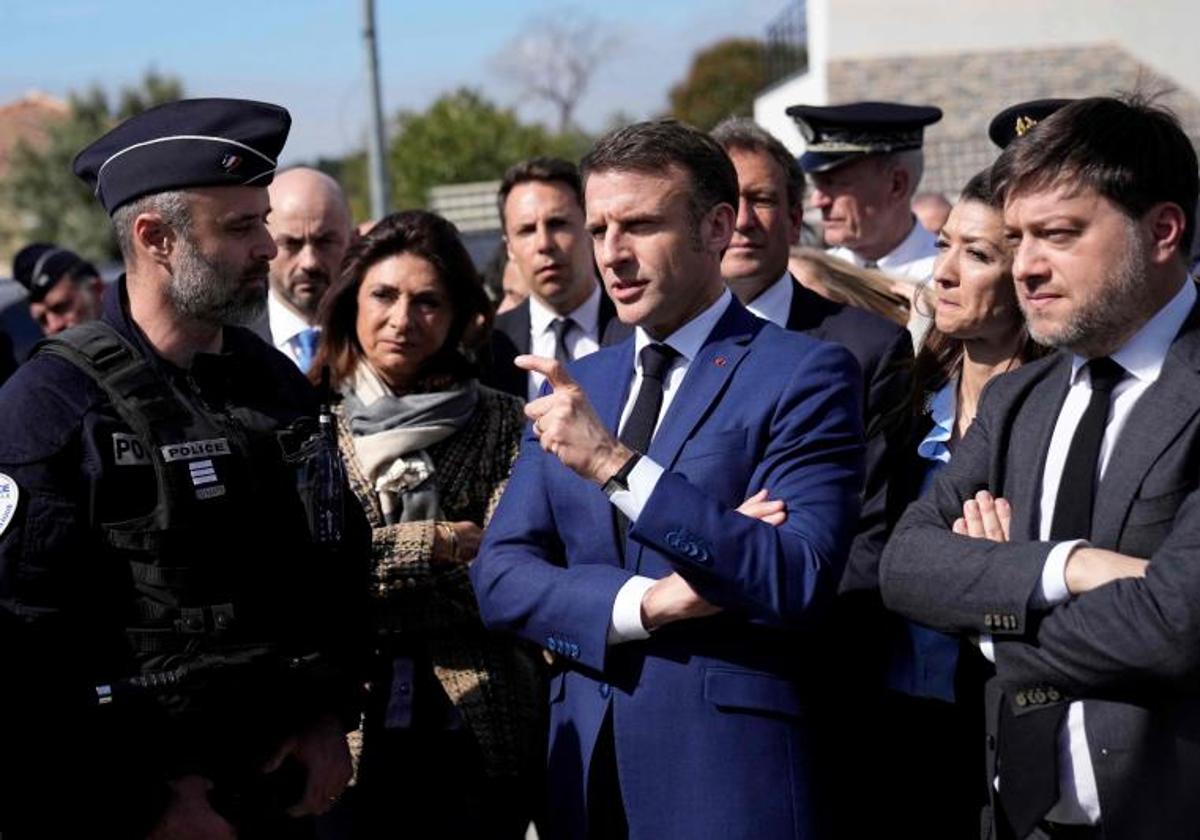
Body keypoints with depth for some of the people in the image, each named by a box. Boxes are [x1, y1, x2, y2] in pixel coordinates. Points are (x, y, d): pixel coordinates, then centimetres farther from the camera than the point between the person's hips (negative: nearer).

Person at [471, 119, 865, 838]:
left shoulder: (807, 374, -5)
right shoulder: (576, 387, 12)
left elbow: (800, 581, -16)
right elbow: (500, 575, 5)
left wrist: (617, 464, -22)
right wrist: (645, 603, -12)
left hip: (731, 773, -4)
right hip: (587, 766, 5)